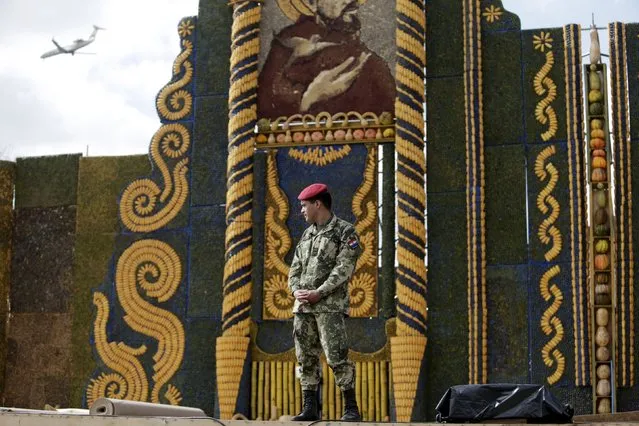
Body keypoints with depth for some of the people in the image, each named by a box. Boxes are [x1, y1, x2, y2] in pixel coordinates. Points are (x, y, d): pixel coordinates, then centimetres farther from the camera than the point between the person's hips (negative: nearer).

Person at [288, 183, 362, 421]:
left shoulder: (344, 232, -1)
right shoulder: (306, 234, 20)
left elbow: (344, 268, -11)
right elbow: (295, 268, 17)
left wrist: (318, 293, -17)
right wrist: (296, 290, -3)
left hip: (330, 304, -7)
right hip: (302, 306, 7)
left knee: (337, 356, -12)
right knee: (306, 358, 5)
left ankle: (351, 408, -6)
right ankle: (310, 408, 10)